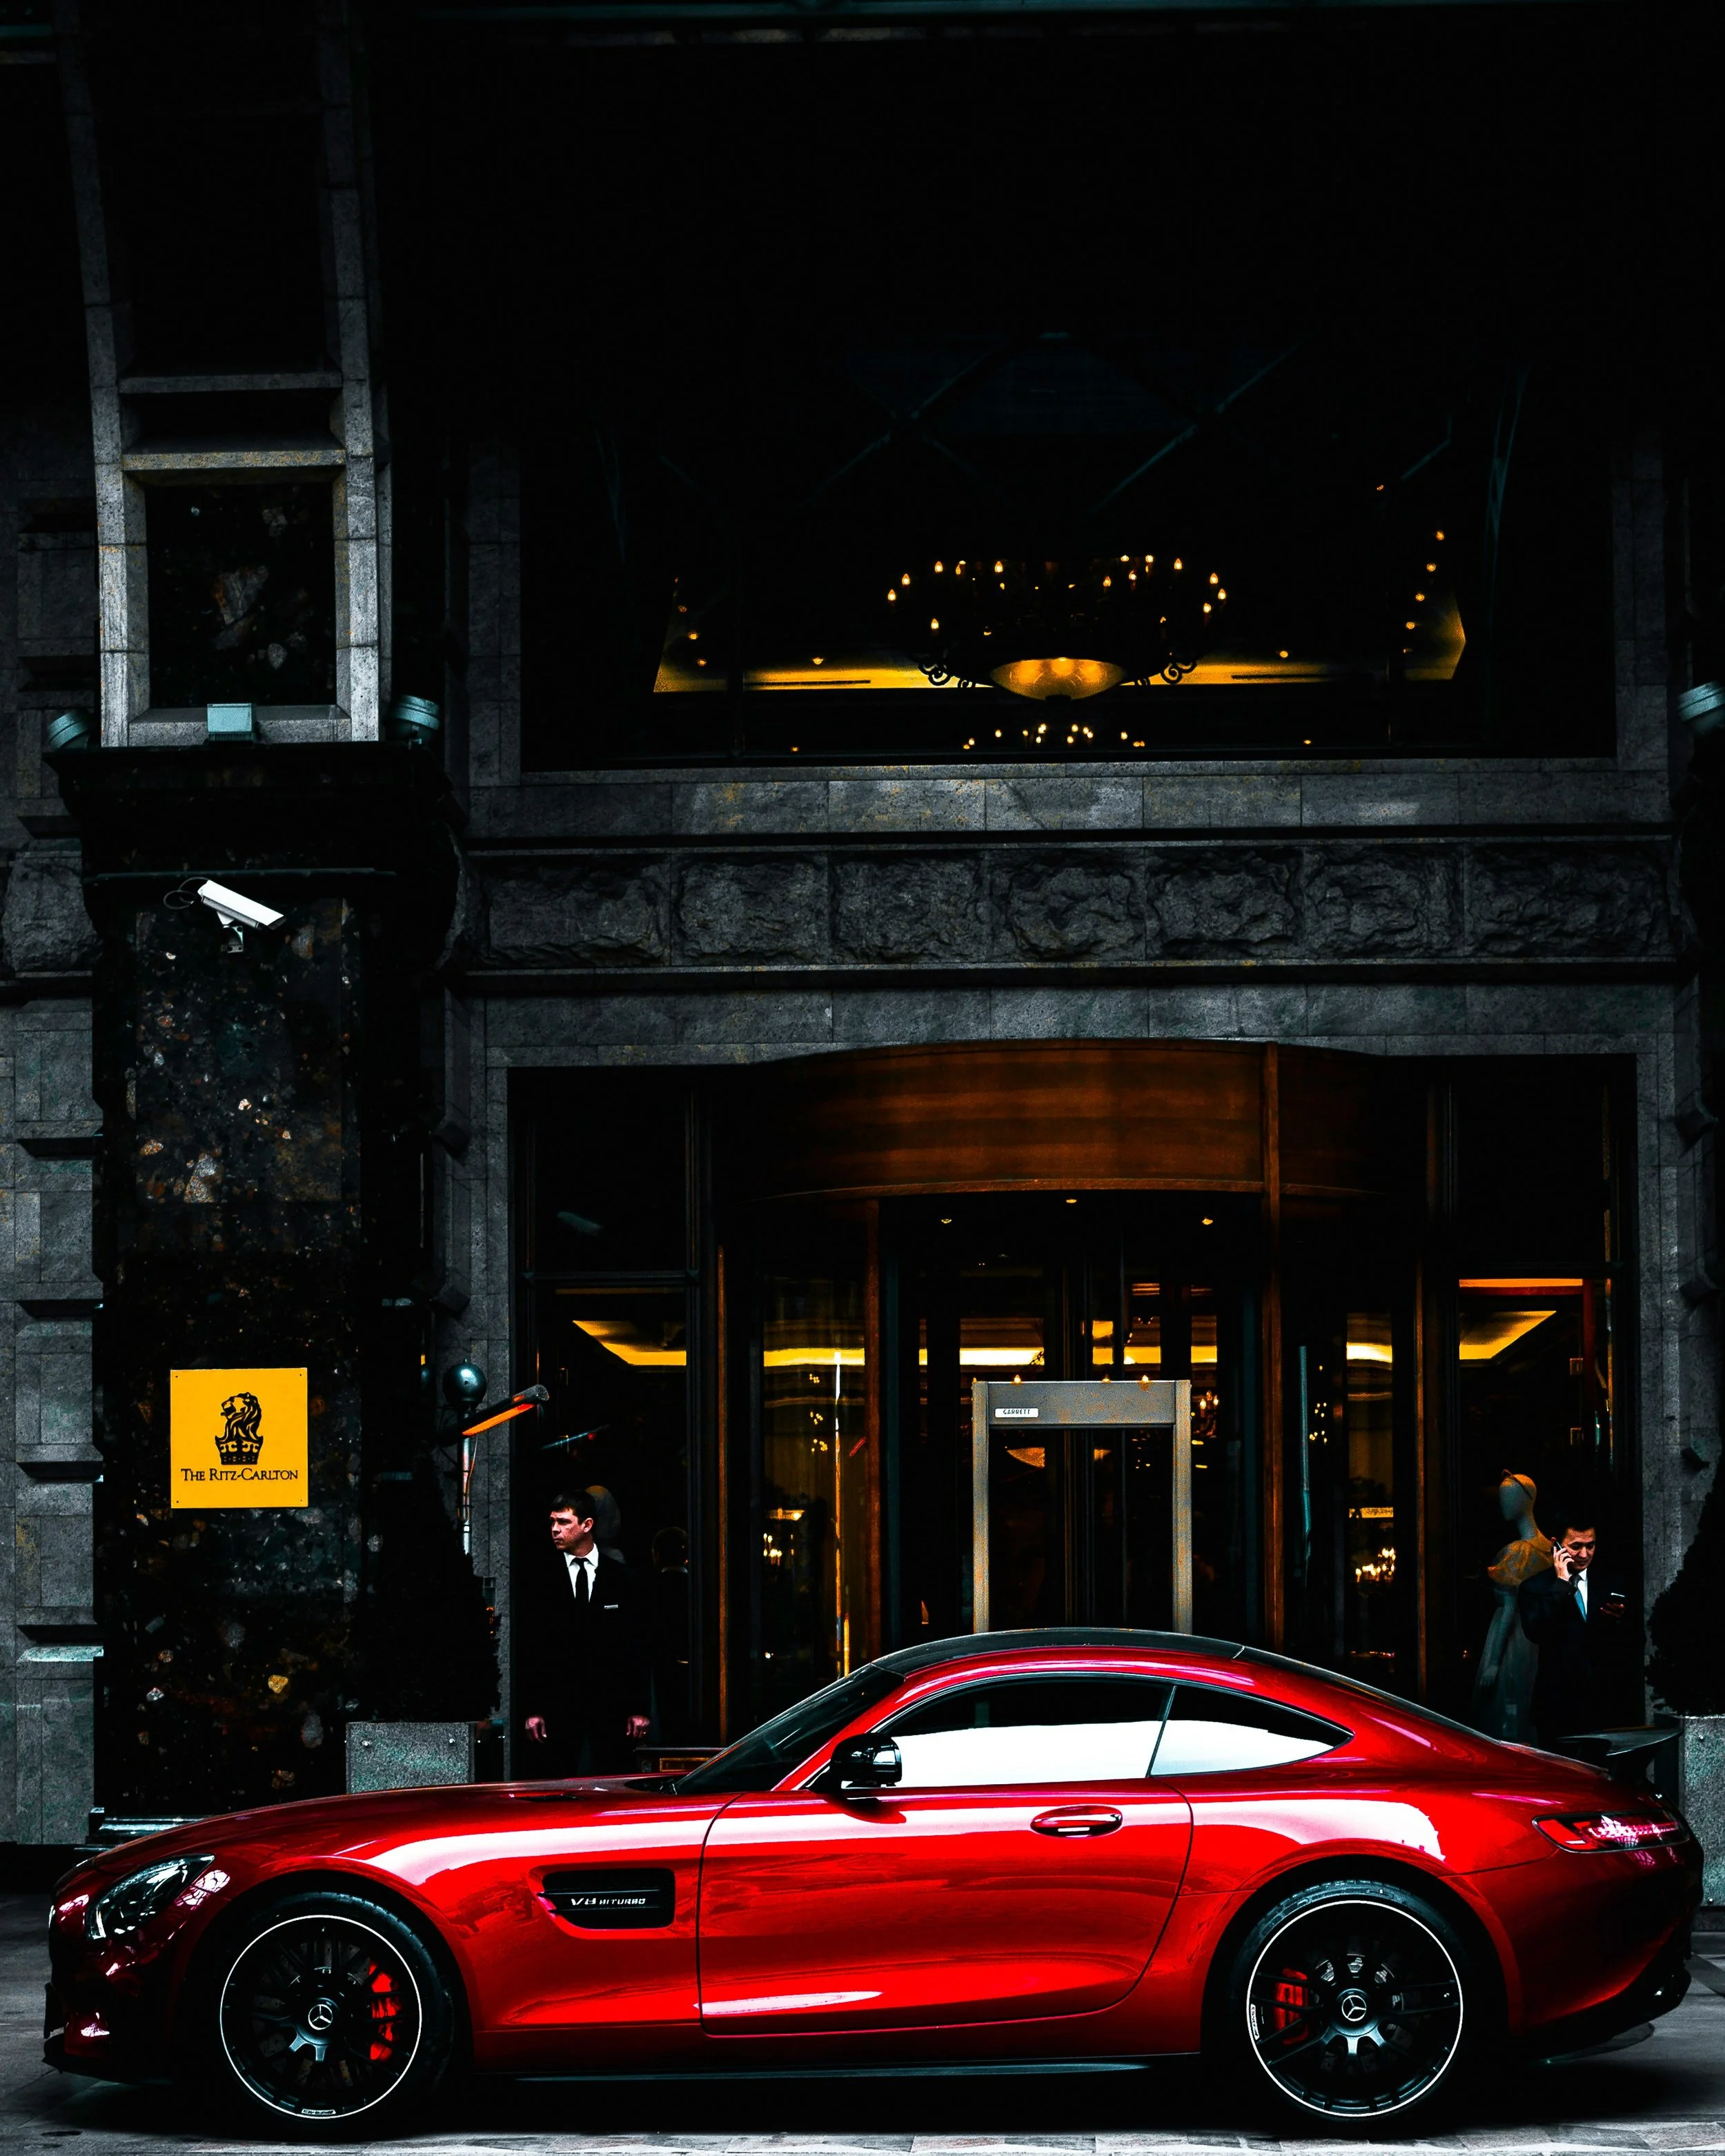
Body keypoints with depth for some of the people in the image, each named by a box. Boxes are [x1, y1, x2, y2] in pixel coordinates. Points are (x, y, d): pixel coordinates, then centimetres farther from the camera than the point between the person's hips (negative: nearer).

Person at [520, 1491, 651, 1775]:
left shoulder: (621, 1579, 7)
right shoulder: (542, 1579, 6)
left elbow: (636, 1648, 6)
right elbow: (531, 1649, 4)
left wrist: (638, 1709, 0)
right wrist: (532, 1710, -3)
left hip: (611, 1710, 0)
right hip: (558, 1707, 0)